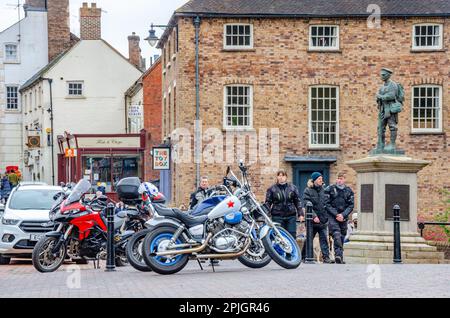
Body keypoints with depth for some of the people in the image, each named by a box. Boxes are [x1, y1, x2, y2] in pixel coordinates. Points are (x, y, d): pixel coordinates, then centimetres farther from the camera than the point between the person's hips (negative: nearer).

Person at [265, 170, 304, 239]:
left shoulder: (293, 188, 10)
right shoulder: (272, 189, 4)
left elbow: (298, 202, 14)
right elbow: (268, 203, 5)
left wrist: (300, 214, 7)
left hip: (291, 216, 2)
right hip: (277, 216, -2)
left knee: (292, 236, 0)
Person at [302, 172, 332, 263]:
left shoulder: (323, 190, 9)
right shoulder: (308, 191, -3)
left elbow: (327, 204, 14)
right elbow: (307, 205, -12)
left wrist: (327, 216, 6)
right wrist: (314, 216, -21)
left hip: (323, 220, 3)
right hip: (312, 221, -3)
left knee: (324, 239, -4)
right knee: (309, 239, 7)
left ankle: (326, 257, -5)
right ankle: (303, 257, 18)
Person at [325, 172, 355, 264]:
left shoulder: (349, 191, 9)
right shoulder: (330, 189, 2)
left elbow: (351, 205, 6)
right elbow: (326, 204, -1)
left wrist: (343, 215, -9)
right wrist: (336, 214, -10)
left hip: (343, 217, 3)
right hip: (332, 216, -3)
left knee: (342, 237, 5)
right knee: (337, 235, -21)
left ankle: (340, 258, 13)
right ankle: (338, 254, -31)